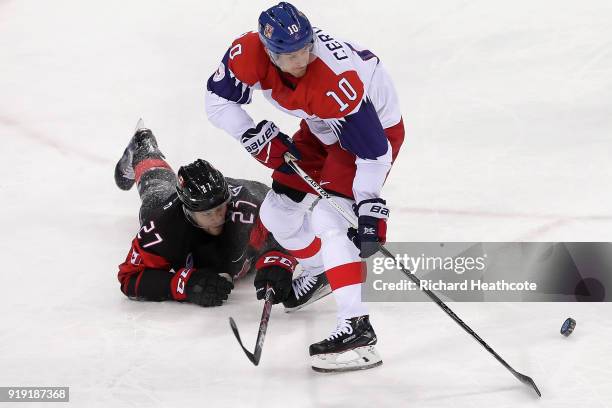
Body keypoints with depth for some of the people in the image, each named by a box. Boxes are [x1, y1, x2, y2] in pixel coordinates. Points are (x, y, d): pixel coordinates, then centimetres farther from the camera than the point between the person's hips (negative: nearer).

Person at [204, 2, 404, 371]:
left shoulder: (337, 82, -39)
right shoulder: (249, 53, -24)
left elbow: (372, 150, -33)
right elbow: (219, 100, -8)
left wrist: (369, 207, -34)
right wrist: (258, 139, -18)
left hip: (376, 124, -7)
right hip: (323, 130, 7)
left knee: (326, 218, -23)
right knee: (278, 211, 9)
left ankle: (358, 328, -30)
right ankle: (319, 272, 38)